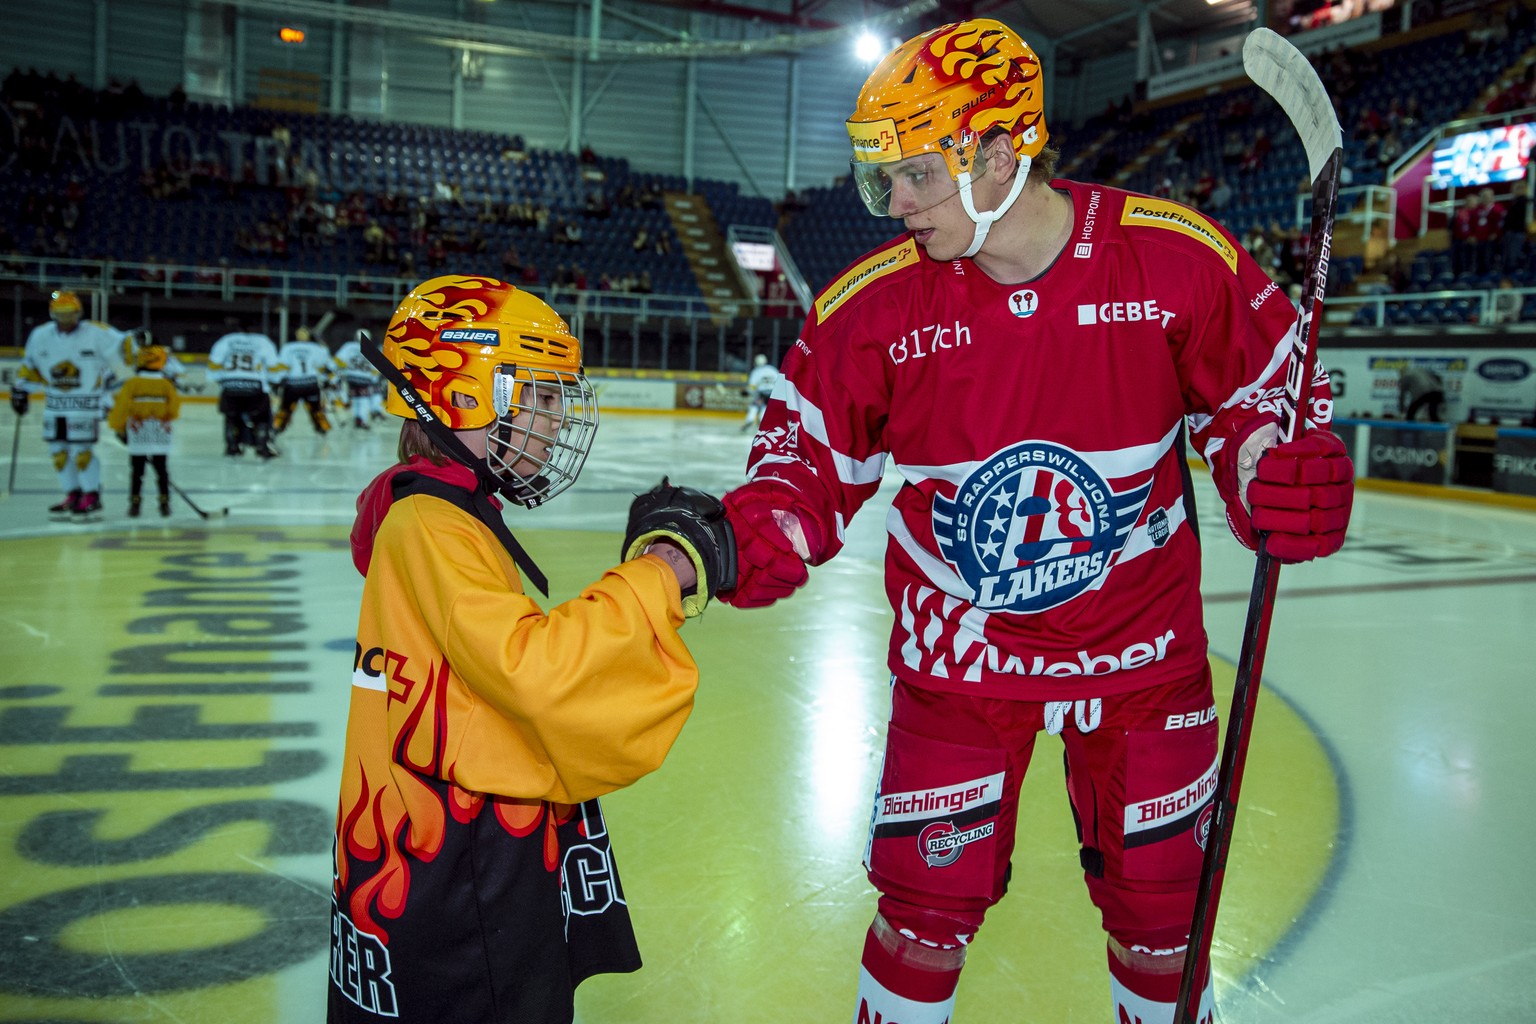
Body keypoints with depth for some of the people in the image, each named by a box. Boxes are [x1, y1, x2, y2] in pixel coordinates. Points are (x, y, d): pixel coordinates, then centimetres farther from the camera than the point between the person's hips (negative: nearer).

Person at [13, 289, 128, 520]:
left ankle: (92, 498, 3)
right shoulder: (40, 336, 3)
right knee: (58, 451, 7)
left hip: (85, 403, -5)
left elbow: (123, 350, -10)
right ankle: (74, 496, 19)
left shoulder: (97, 333, -13)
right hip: (54, 404, 5)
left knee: (81, 451, -9)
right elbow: (30, 365, 16)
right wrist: (20, 389, 14)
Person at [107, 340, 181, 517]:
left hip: (137, 436, -2)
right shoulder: (167, 385, -2)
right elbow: (174, 410, 3)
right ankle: (164, 501, 9)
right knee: (161, 469, 10)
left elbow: (121, 408, -6)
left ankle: (135, 502, 4)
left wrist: (117, 428, 8)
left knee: (136, 470, 6)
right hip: (160, 435, 2)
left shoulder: (131, 384, -8)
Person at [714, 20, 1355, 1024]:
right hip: (958, 658, 0)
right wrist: (749, 538, -20)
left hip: (1142, 650, 1)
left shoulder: (1179, 257, -13)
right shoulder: (874, 302, -11)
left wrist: (1290, 482, -18)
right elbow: (812, 455, -3)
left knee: (1161, 911, 16)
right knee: (927, 912, 8)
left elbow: (1260, 389, 0)